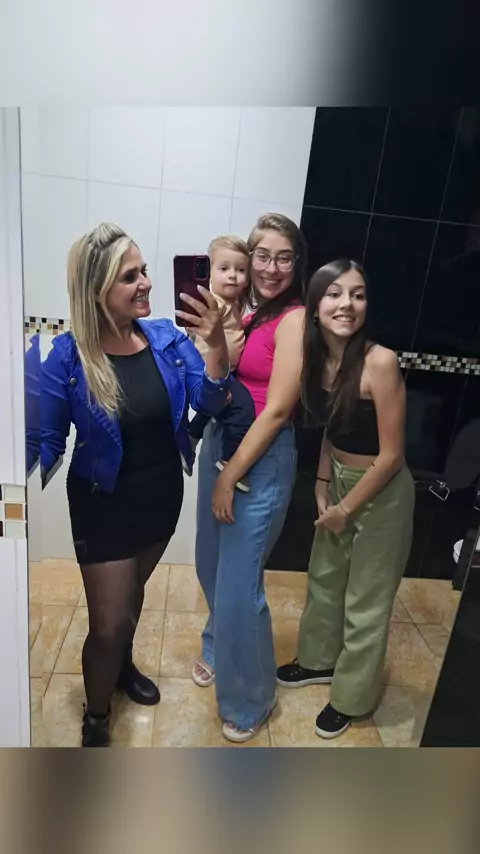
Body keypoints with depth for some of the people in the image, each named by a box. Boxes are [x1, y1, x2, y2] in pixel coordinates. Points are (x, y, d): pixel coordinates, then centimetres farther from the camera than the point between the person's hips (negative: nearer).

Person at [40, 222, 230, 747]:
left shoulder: (167, 338, -10)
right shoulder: (67, 357, -19)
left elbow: (211, 404, -15)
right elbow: (48, 442, -12)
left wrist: (215, 345, -32)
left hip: (163, 493, 4)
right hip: (104, 505, -4)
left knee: (132, 590, 28)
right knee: (109, 622, 8)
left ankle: (122, 665, 58)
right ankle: (95, 721, 39)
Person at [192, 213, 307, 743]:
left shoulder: (294, 320, -14)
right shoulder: (244, 311, 7)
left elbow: (277, 410, -18)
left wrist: (230, 477, -15)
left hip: (261, 459, -7)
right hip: (218, 442, 8)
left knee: (239, 584, 2)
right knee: (211, 565, 21)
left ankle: (249, 699, 28)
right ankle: (217, 649, 49)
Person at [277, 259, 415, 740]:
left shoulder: (379, 363, -27)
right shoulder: (317, 357, -6)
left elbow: (390, 456, -21)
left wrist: (346, 509, -13)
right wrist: (322, 485, 2)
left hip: (381, 493, -7)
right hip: (338, 482, 7)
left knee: (366, 601, 12)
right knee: (324, 578, 23)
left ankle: (352, 696, 37)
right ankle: (320, 660, 50)